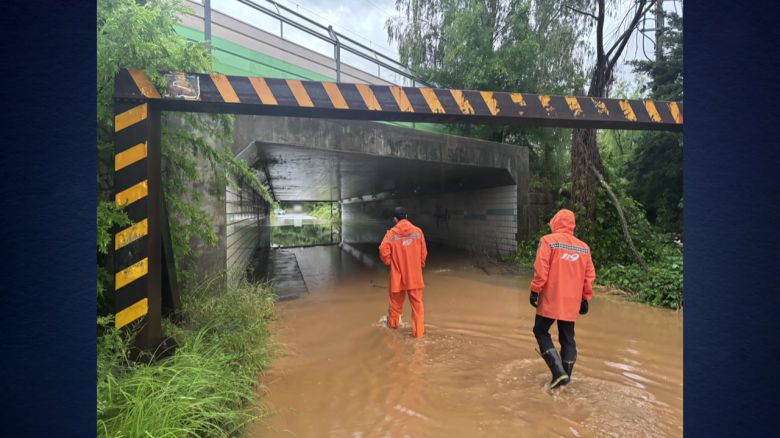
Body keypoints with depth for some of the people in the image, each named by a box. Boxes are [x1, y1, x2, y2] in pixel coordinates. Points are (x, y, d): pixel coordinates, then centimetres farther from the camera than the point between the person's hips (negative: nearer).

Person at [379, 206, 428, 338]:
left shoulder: (391, 233, -9)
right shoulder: (418, 231, -3)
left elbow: (383, 251, -17)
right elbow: (424, 252, 0)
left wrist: (389, 262, 3)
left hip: (398, 276, 0)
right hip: (415, 276, 0)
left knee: (396, 302, 19)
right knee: (417, 304, 8)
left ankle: (392, 324, 40)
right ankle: (418, 332, 10)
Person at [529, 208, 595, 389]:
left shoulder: (548, 241, -8)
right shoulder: (584, 247, 8)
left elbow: (541, 269, -14)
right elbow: (589, 275, 8)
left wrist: (535, 290, -7)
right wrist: (586, 299, 15)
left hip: (551, 299, -5)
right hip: (571, 302, 5)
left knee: (541, 332, 10)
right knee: (568, 338, 14)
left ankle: (558, 372, -1)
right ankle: (566, 376, 21)